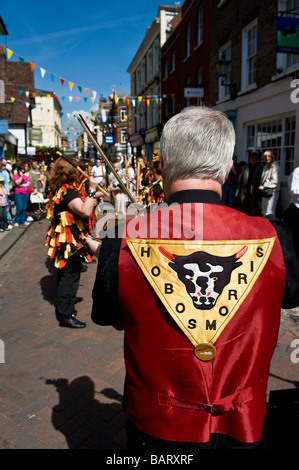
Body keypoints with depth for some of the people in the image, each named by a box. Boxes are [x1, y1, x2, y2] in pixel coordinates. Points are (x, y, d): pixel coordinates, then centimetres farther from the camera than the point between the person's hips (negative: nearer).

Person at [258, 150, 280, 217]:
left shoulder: (275, 166, -10)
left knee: (269, 213, -12)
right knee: (264, 212, 12)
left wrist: (264, 186, -12)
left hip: (272, 192, -8)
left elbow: (275, 181, -16)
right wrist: (260, 185, 3)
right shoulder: (265, 167, 15)